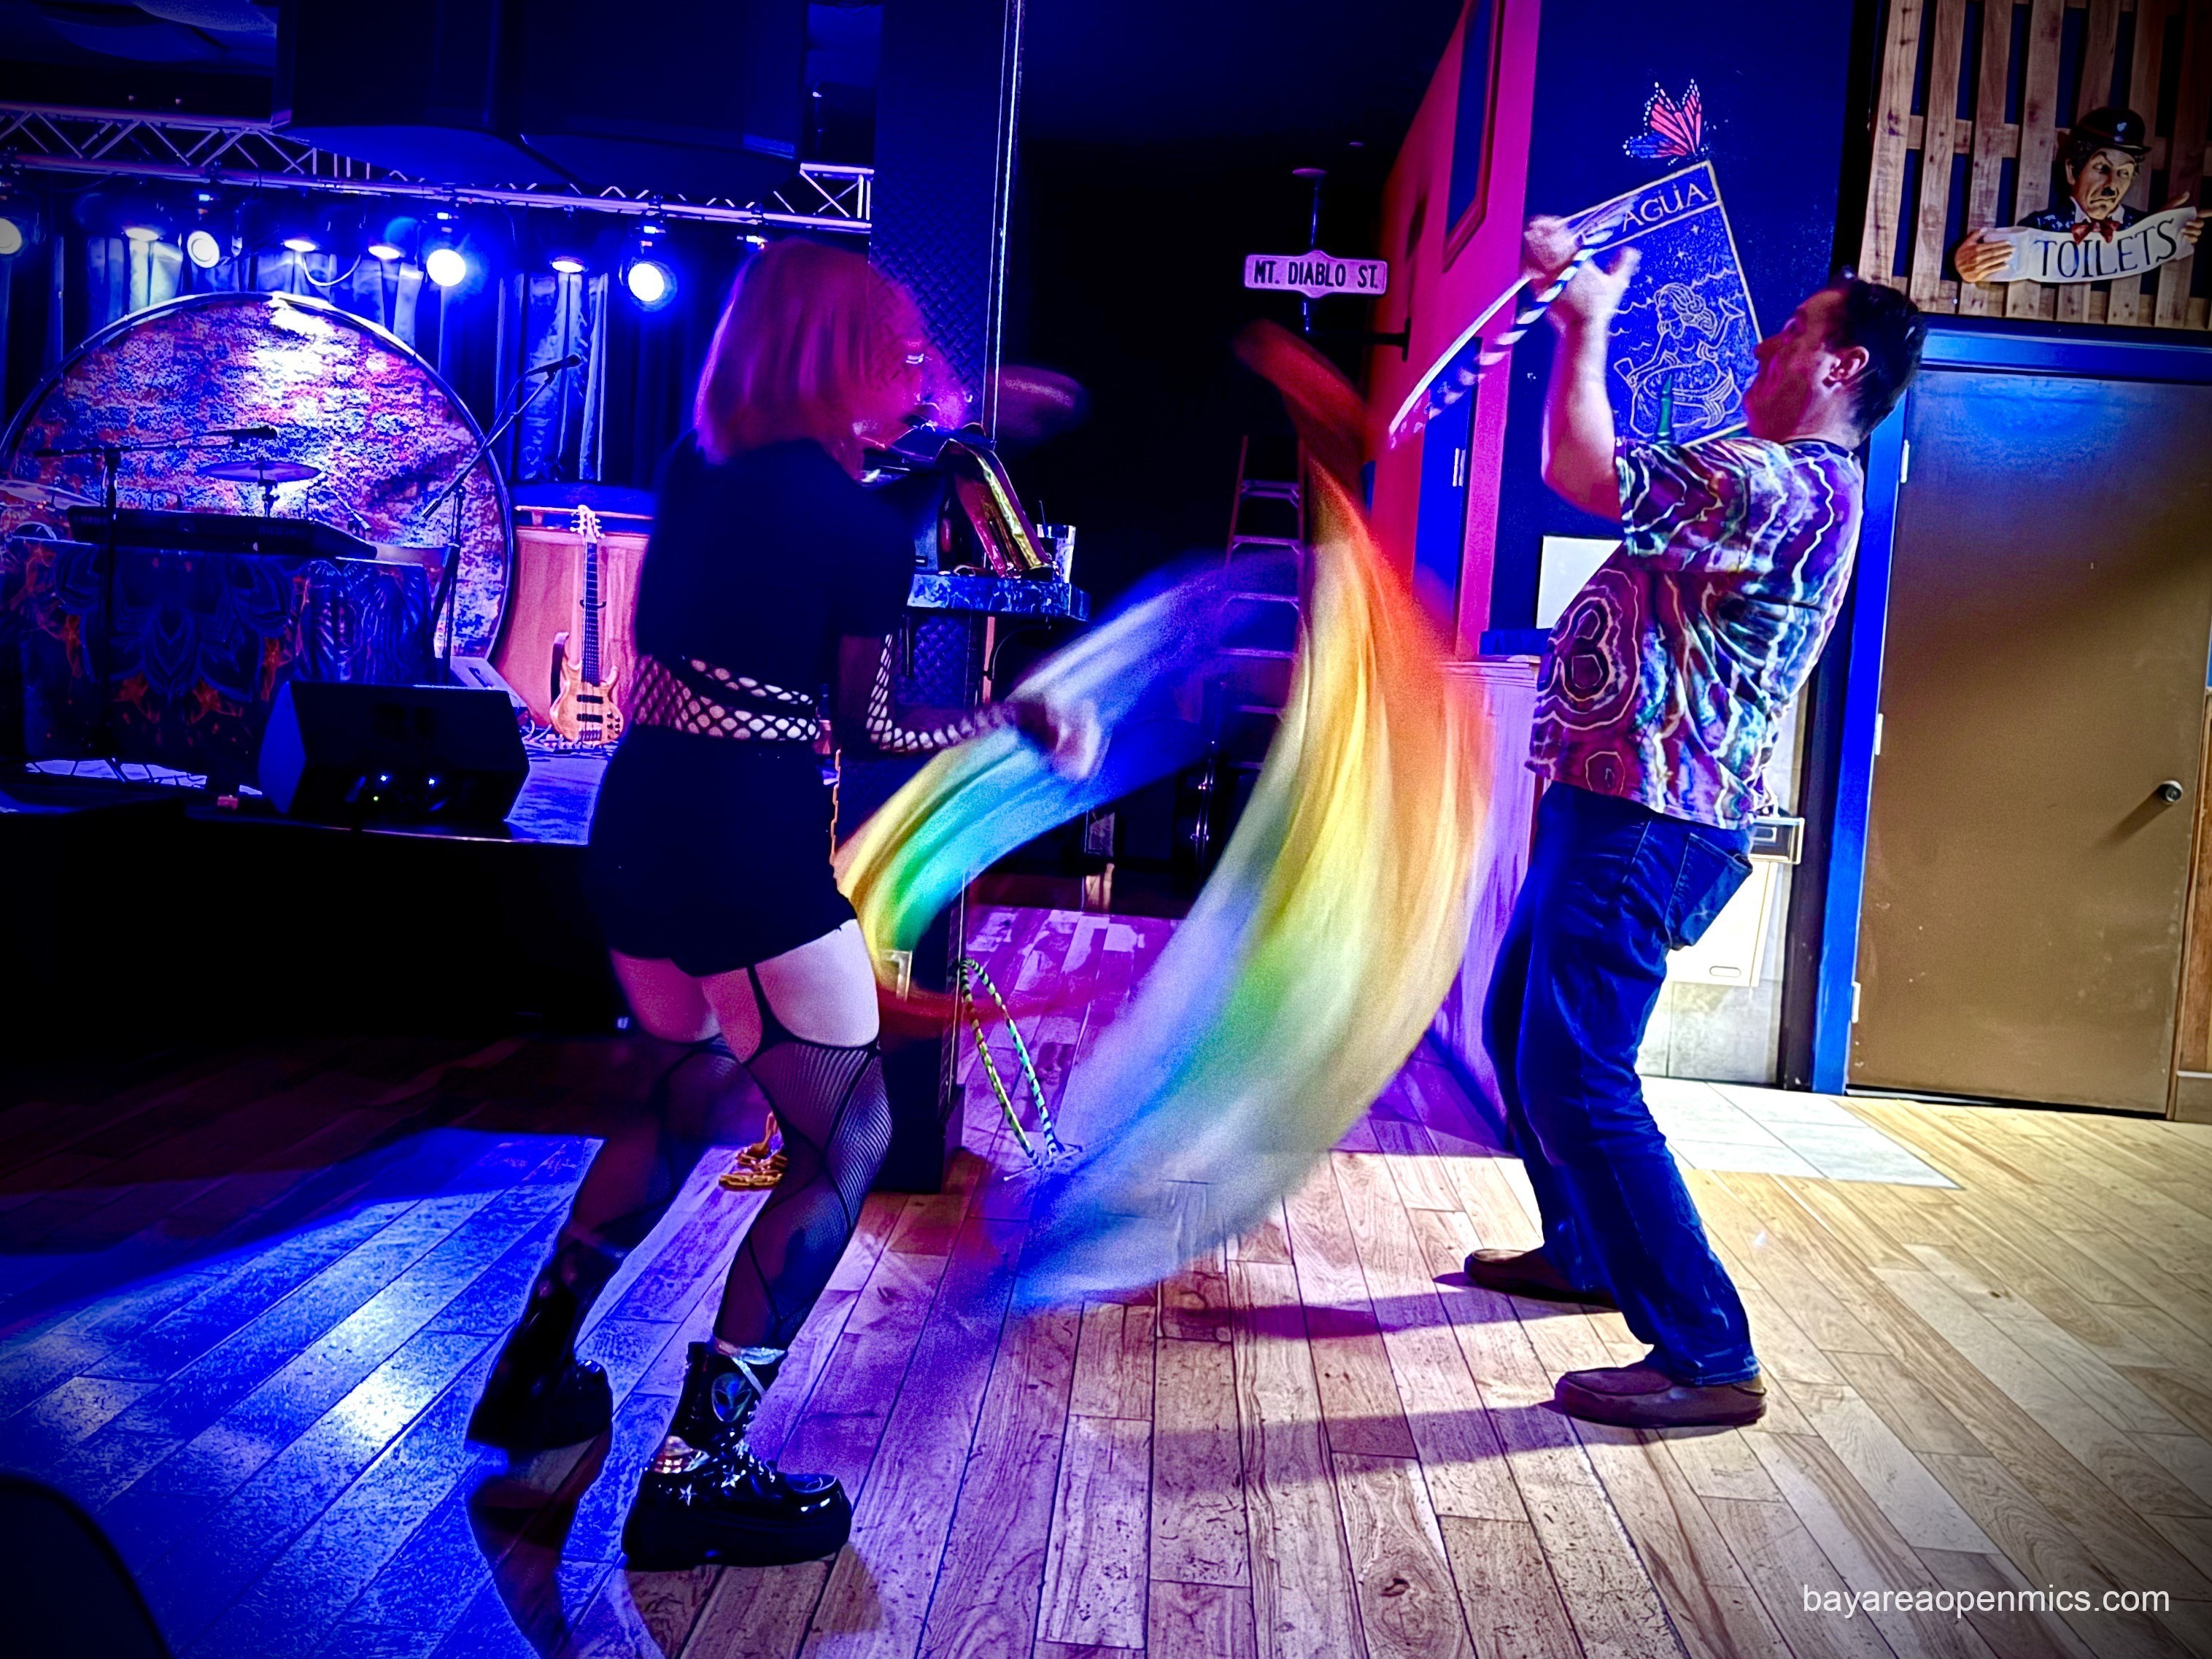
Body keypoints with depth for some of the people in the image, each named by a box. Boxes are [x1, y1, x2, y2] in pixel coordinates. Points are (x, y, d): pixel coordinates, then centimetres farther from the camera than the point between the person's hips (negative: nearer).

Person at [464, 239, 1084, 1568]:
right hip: (757, 855, -8)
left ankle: (537, 1373, 34)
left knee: (687, 1096, 27)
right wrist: (1019, 718, 9)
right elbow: (870, 728, -3)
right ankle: (699, 1469, 3)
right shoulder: (867, 529, -10)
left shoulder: (696, 469, 7)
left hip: (637, 832, 8)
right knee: (847, 1139, 4)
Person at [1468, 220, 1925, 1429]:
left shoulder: (1789, 483, -15)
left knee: (1577, 1076, -14)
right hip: (1616, 798, 11)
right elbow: (1616, 469, 29)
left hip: (1646, 817, -11)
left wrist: (1589, 326, -7)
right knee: (1519, 1029, 22)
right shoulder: (1777, 479, 20)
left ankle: (1706, 1356, -5)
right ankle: (1584, 1253, 38)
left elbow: (1582, 471, -20)